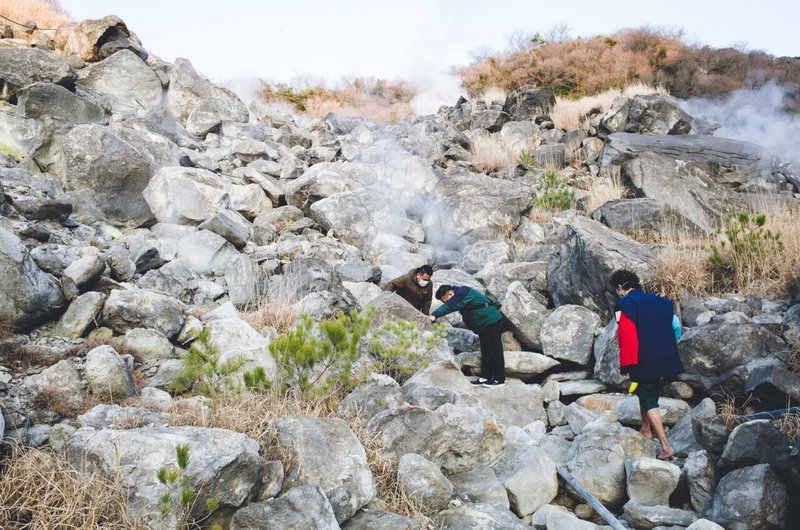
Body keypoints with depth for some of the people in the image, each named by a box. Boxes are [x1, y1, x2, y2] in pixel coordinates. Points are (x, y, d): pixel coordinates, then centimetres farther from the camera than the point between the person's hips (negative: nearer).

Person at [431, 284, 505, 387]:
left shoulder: (462, 293, -21)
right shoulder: (461, 293, 12)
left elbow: (450, 306, -34)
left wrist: (435, 315, -40)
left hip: (492, 322, -11)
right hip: (485, 324, 11)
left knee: (494, 351, -5)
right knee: (486, 351, 13)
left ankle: (499, 379, 0)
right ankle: (485, 376, 19)